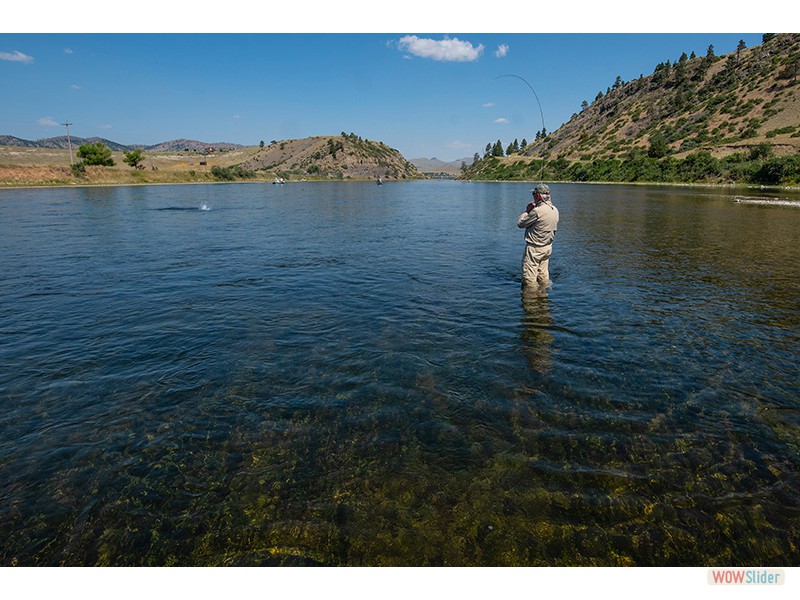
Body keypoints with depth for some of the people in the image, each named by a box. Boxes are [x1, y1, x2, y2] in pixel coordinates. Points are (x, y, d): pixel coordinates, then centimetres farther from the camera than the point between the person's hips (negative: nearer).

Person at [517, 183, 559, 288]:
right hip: (548, 247, 9)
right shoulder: (555, 210, 4)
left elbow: (520, 224, -14)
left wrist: (527, 211, 2)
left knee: (529, 277, -1)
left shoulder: (537, 211, -23)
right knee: (543, 275, 18)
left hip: (534, 249, -9)